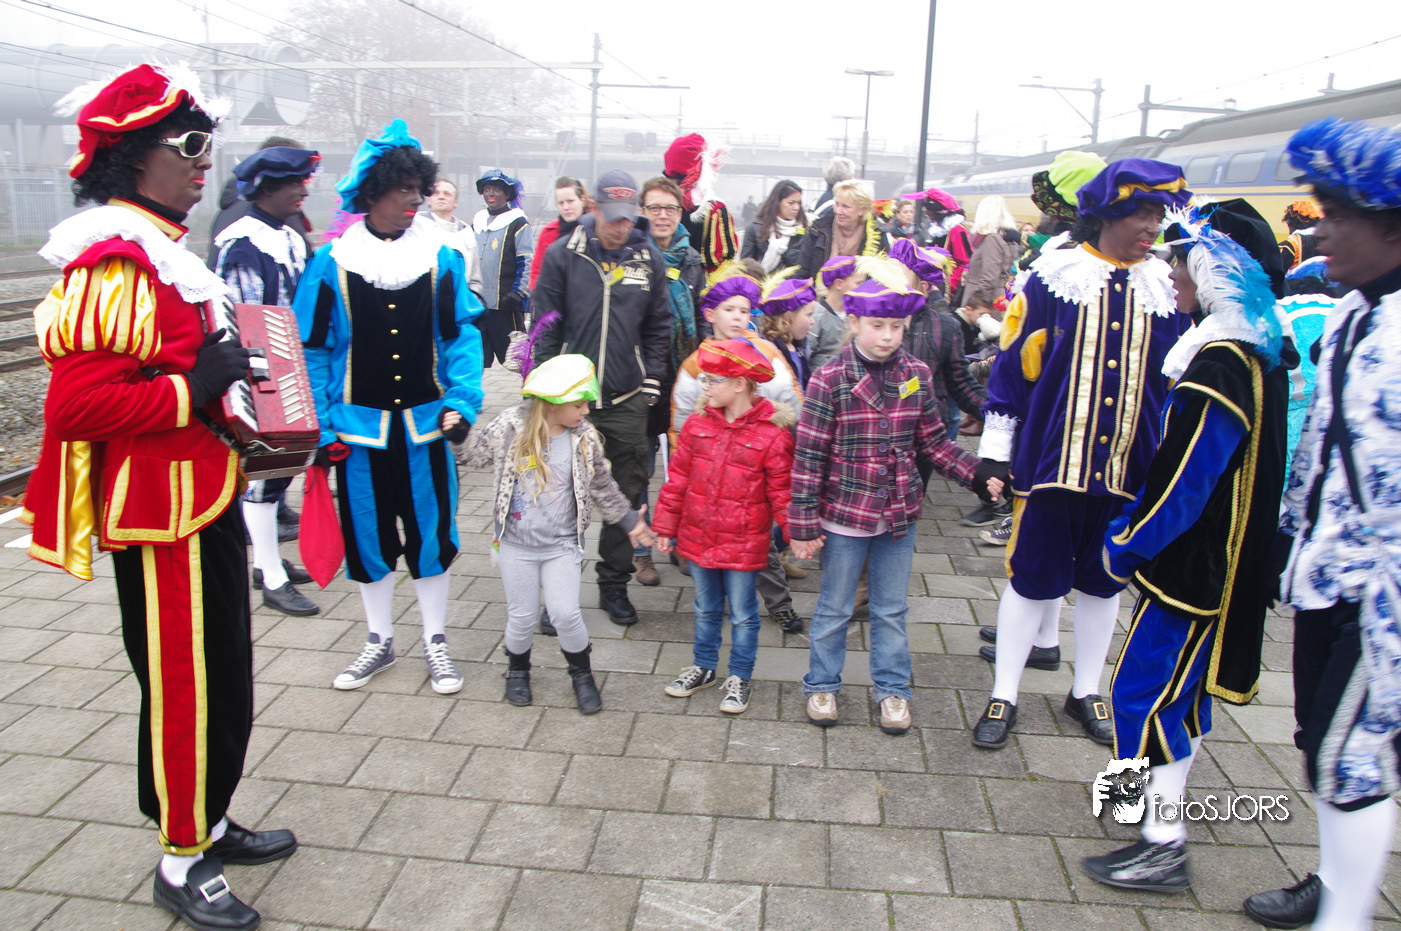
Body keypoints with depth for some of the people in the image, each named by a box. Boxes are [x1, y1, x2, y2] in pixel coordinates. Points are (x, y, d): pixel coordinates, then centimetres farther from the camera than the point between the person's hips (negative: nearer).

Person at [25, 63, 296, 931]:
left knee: (223, 674, 19)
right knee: (183, 685, 3)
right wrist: (194, 387, -24)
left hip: (204, 499, 10)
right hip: (160, 513, -10)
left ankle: (210, 821, 37)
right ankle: (182, 861, 22)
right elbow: (77, 403, -25)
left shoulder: (165, 249, 13)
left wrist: (228, 376, 13)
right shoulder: (113, 262, -19)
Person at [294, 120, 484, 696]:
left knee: (431, 531, 8)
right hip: (359, 426, 0)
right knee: (367, 534, 12)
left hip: (425, 424, 0)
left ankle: (435, 642, 26)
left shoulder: (441, 257, -3)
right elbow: (312, 350, -1)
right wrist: (320, 428, -6)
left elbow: (461, 336, 0)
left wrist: (462, 402, -12)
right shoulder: (331, 262, -5)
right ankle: (379, 640, 32)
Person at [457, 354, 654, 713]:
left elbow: (602, 487, 7)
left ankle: (581, 673, 21)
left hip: (562, 545, 1)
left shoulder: (585, 439, -6)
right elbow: (470, 455, 3)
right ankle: (517, 669, 39)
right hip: (516, 545, 0)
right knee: (522, 616, 9)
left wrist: (628, 519, 12)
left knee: (566, 614, -6)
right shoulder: (509, 428, -12)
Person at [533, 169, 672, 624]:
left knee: (627, 495, 8)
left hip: (627, 400, 2)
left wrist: (651, 382, 5)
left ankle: (614, 582, 23)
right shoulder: (563, 255, -1)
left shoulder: (649, 259, 5)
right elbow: (545, 324, 1)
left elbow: (659, 326, 12)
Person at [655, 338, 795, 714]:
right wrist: (665, 527, 7)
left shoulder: (772, 435, -14)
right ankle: (703, 667, 39)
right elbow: (677, 479, 5)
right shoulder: (697, 425, 0)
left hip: (743, 545, -4)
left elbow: (782, 493, -9)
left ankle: (739, 678, 29)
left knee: (742, 615, 11)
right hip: (698, 538, 4)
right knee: (706, 609, 21)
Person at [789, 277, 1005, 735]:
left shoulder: (917, 375, 0)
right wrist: (804, 525, -12)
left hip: (899, 516, 4)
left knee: (891, 609, 17)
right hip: (844, 514, -3)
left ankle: (892, 688, 34)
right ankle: (822, 685, 32)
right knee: (834, 608, 13)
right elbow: (808, 457, -12)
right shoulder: (830, 380, -13)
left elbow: (934, 441, 8)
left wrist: (979, 475, -4)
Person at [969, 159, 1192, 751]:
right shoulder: (1054, 277, -5)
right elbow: (1012, 364, -4)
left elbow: (1174, 383, 13)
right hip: (1050, 459, -3)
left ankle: (1085, 692, 33)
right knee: (1033, 579, 5)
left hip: (1128, 466, 4)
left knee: (1103, 582, 15)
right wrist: (994, 452, -5)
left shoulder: (1167, 288, 5)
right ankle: (1004, 697, 19)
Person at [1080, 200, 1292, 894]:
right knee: (1180, 682, 22)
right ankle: (1158, 787, 41)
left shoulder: (1222, 367, -25)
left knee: (1144, 689, -1)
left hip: (1194, 568, -10)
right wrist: (1132, 528, 15)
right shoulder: (1260, 350, 7)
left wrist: (1126, 542, -11)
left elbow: (1184, 479, -24)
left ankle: (1163, 848, 9)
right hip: (1222, 556, 10)